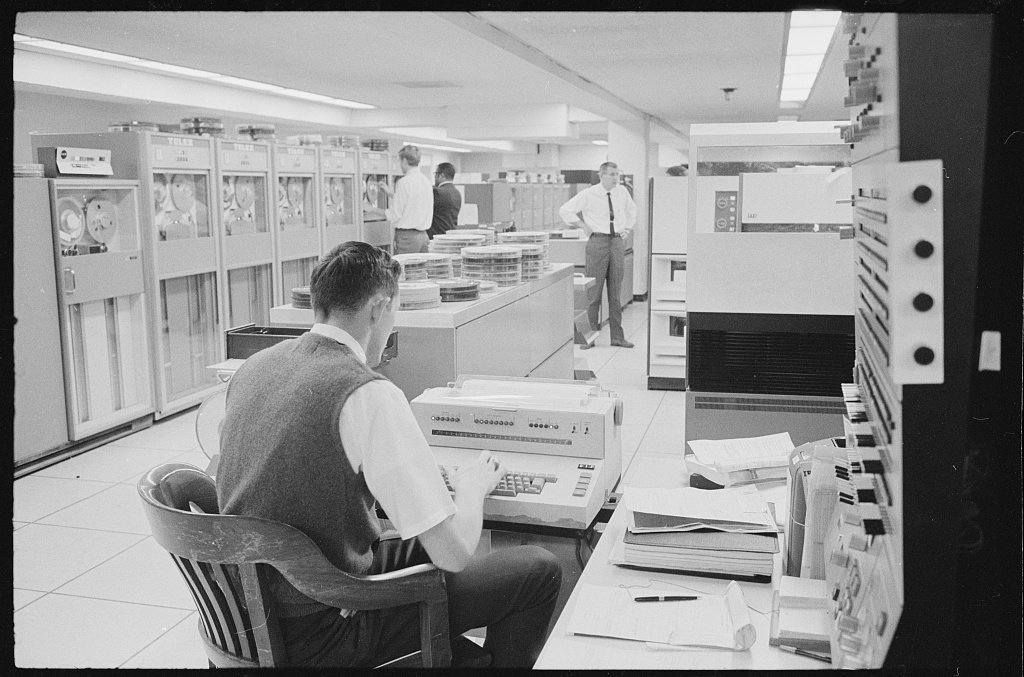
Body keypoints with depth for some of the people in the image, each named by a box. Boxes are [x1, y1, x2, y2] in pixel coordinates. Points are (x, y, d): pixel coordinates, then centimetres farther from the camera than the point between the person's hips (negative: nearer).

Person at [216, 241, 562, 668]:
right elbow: (455, 553, -23)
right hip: (318, 636, -8)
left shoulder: (253, 366, 1)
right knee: (538, 569, 0)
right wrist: (472, 484, -2)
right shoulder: (369, 395, -24)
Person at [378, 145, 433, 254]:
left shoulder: (404, 182, -11)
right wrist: (391, 193, 30)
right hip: (423, 235, 7)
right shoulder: (426, 181, 11)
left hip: (407, 236, -7)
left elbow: (394, 215, -11)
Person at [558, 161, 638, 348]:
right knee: (594, 292, -3)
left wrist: (627, 228, 15)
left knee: (616, 292, 8)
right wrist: (583, 226, -4)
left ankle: (617, 337, 13)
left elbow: (632, 210, 27)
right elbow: (565, 210, -3)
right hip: (598, 241, -4)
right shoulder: (588, 194, -5)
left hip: (618, 242, 4)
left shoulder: (622, 192, 8)